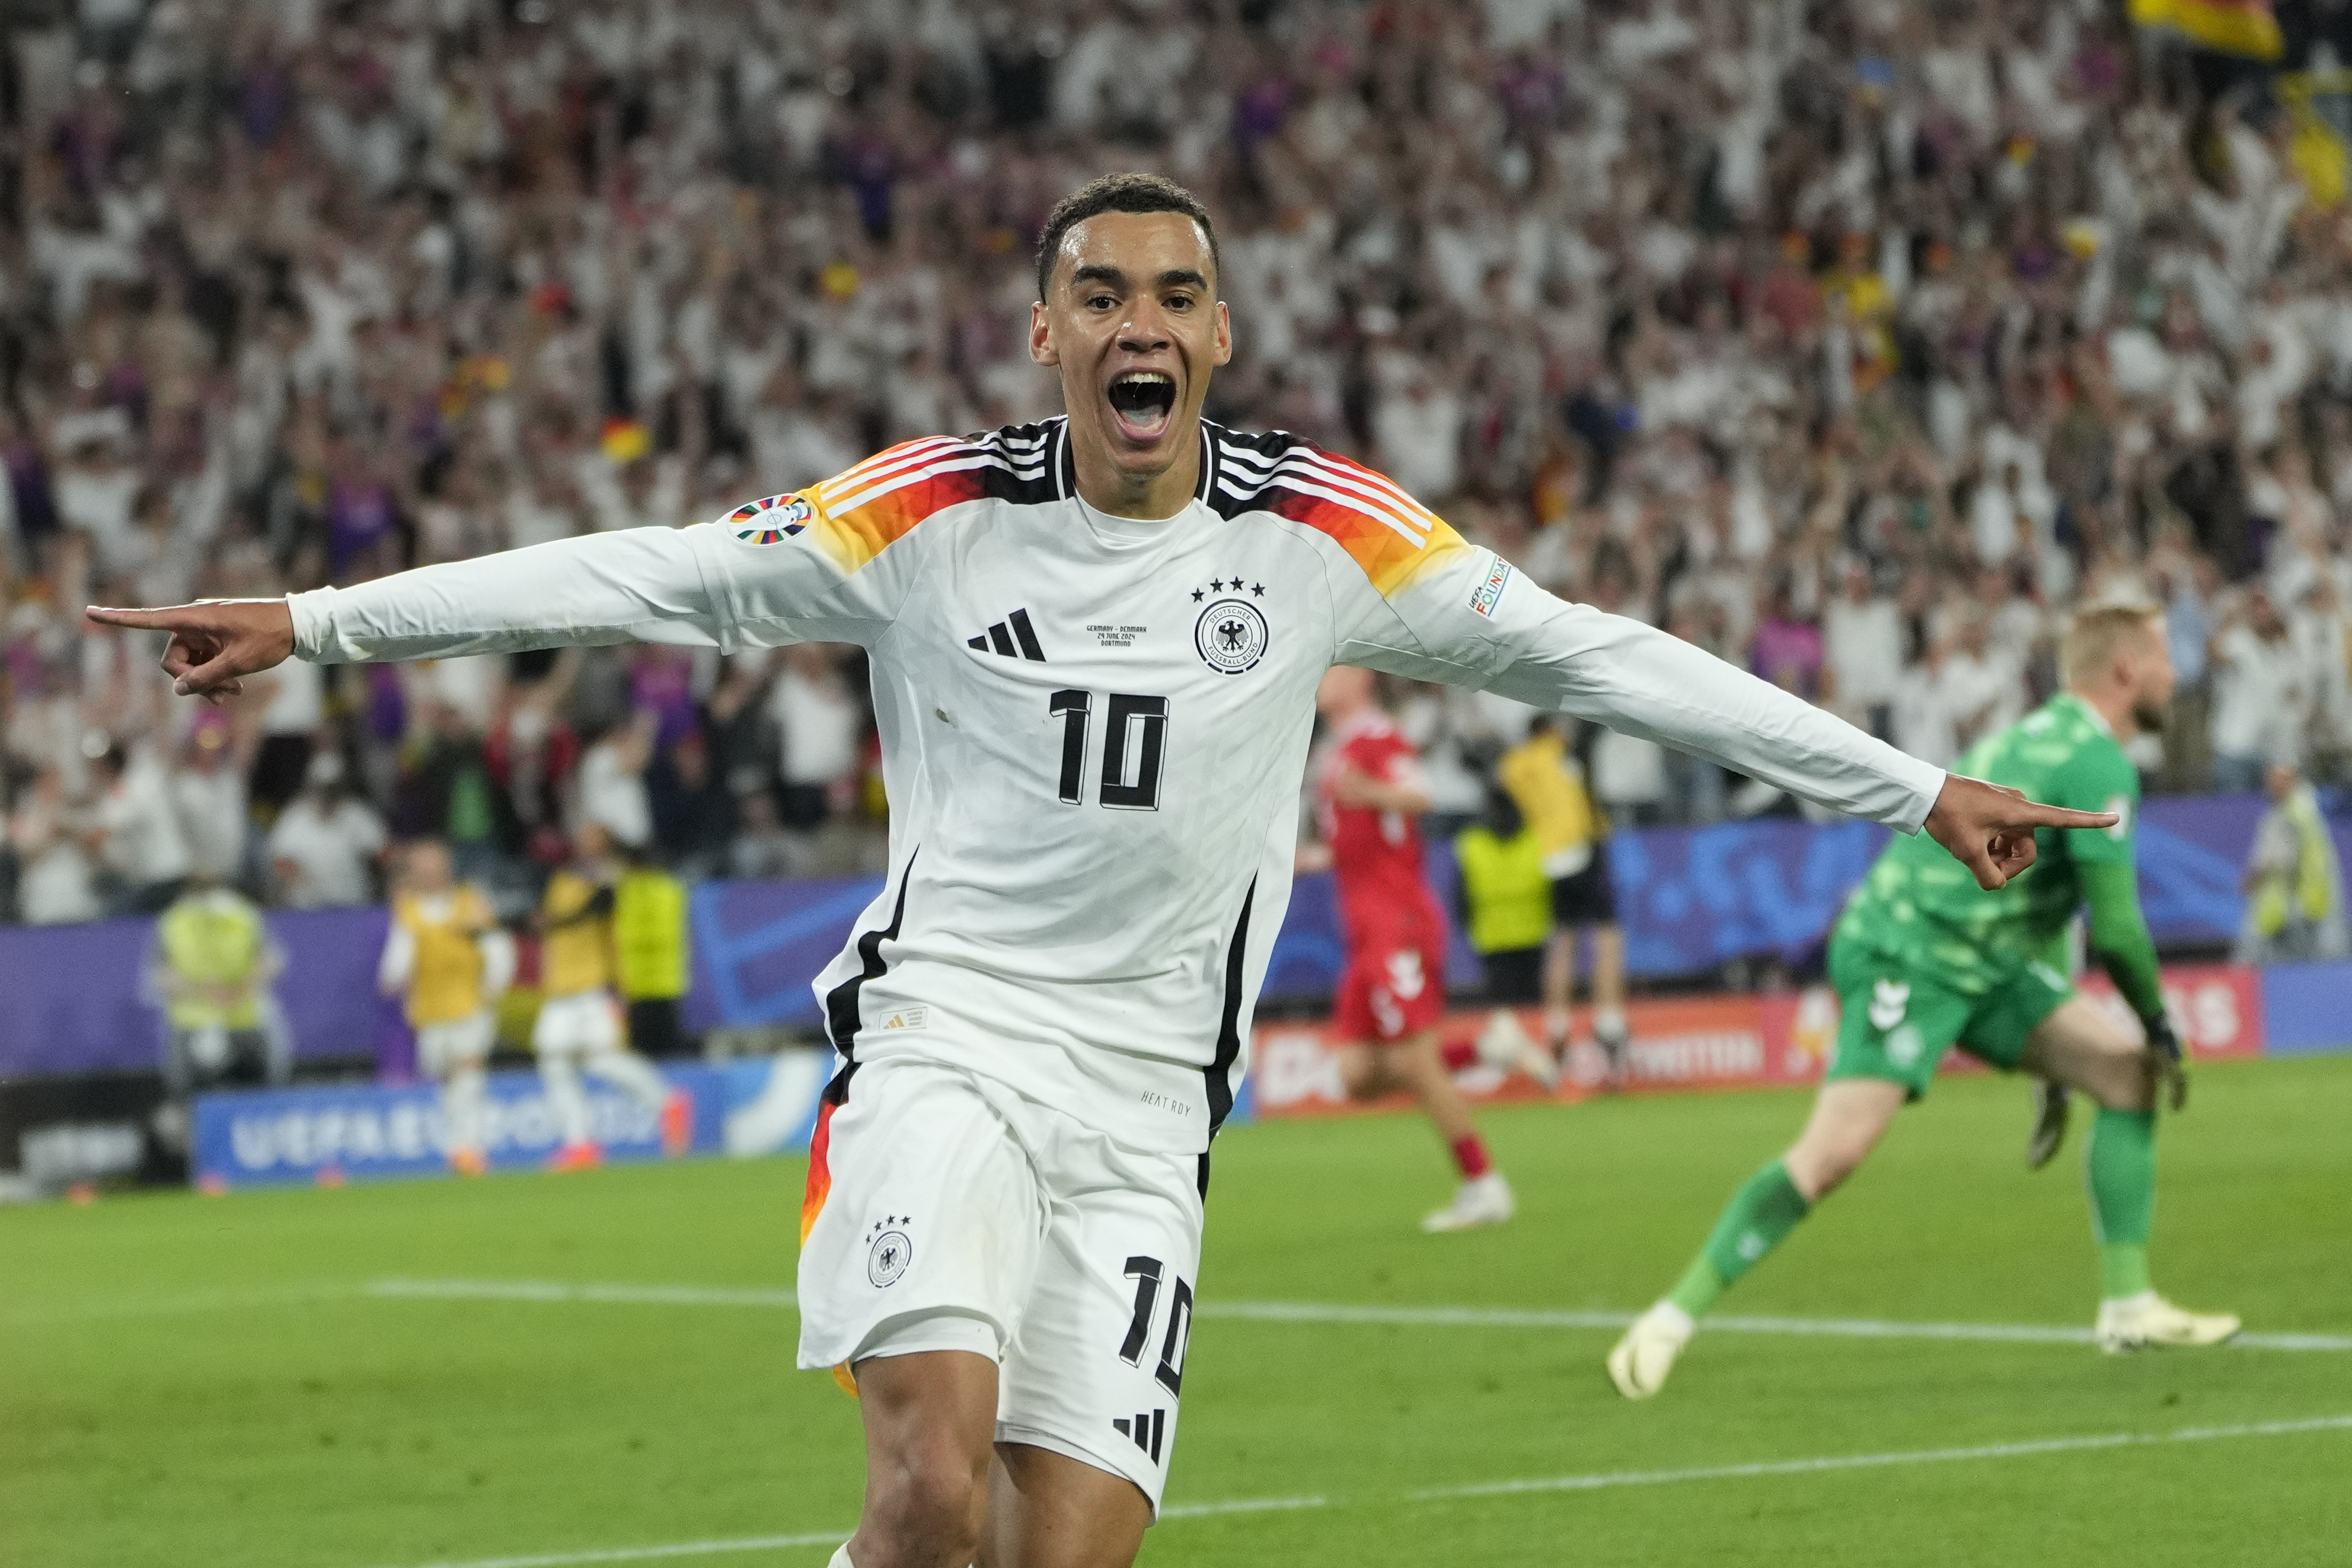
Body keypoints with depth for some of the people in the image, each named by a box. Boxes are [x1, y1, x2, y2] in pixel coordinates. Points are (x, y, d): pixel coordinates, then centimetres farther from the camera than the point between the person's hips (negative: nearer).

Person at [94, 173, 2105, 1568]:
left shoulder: (1327, 535, 1)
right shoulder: (936, 516, -2)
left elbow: (1596, 657, 5)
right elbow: (648, 576, -1)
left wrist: (1924, 793, 6)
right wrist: (312, 620, -6)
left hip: (1144, 1111, 2)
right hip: (942, 1044, -2)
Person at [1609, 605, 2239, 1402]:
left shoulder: (2055, 738, 18)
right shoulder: (2099, 763, -14)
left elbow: (2042, 898, 26)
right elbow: (2115, 928, -17)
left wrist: (2052, 1065, 28)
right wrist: (2160, 1024, 0)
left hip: (1986, 961, 10)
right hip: (1910, 955, -10)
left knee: (2130, 1074, 3)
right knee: (1834, 1151, -19)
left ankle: (2129, 1306, 5)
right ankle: (1672, 1319, -11)